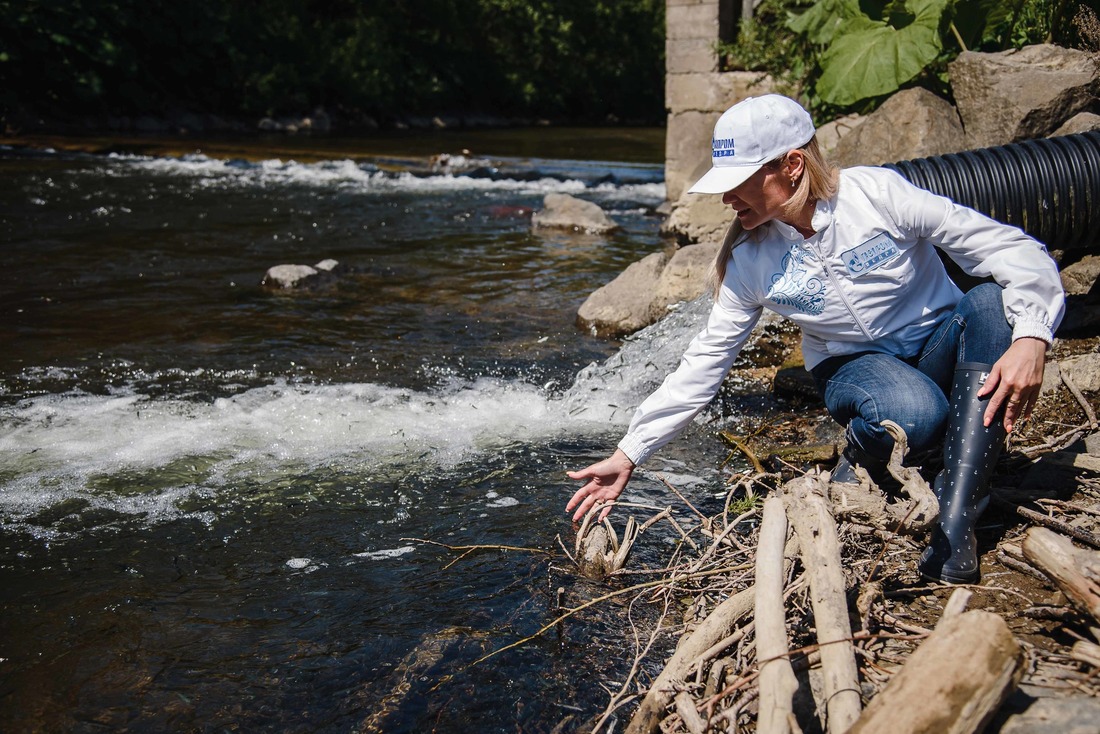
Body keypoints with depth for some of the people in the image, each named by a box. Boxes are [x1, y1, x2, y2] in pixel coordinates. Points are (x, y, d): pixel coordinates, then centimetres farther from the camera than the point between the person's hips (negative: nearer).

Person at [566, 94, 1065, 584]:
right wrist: (627, 457, -7)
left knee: (995, 301, -35)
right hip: (854, 368, -1)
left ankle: (954, 524, -34)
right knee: (915, 415, -38)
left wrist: (1031, 340, -36)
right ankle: (855, 469, -1)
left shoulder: (877, 194, -19)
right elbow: (706, 362, -5)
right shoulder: (749, 262, -10)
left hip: (940, 346, 1)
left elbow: (1012, 248, -19)